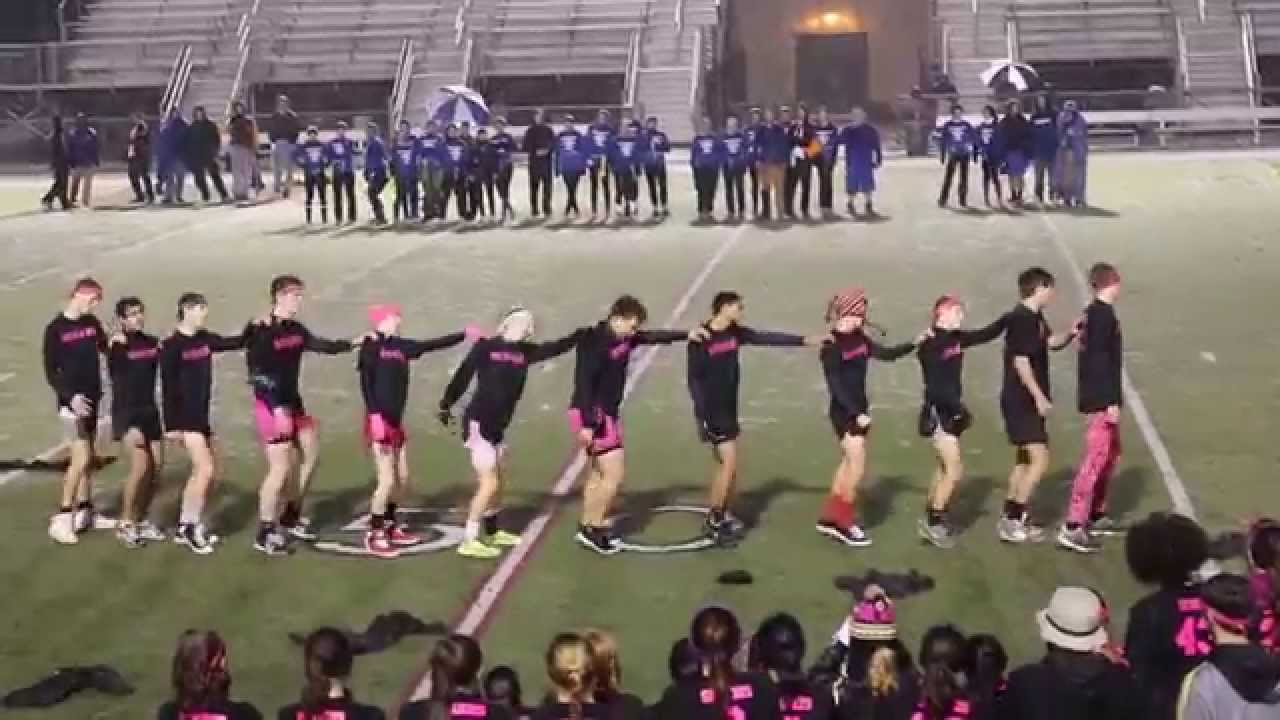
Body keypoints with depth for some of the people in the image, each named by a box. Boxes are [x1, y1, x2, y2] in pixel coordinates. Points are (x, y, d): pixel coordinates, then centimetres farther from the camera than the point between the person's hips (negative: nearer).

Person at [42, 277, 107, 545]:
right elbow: (51, 372, -10)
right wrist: (71, 396, -21)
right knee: (81, 459, -11)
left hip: (92, 399, 6)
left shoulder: (92, 323, 5)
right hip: (71, 401, -6)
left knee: (88, 457, 12)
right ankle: (61, 518, -3)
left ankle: (84, 510, 23)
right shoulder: (55, 329, -11)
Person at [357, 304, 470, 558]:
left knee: (402, 479, 14)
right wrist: (376, 415, -27)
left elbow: (432, 345, 17)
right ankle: (374, 536, 6)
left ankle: (390, 528, 30)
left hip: (395, 421, 8)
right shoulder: (371, 346, -10)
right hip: (379, 420, -8)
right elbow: (365, 382, -18)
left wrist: (464, 334, 18)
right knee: (387, 480, -7)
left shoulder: (400, 346, 10)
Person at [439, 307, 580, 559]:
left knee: (498, 480, 19)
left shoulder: (525, 351, 5)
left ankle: (493, 532, 37)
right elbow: (463, 375, -8)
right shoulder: (485, 347, -11)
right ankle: (470, 541, -2)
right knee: (489, 483, -8)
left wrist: (582, 335, -1)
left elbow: (555, 348, 7)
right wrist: (446, 405, -6)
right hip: (478, 423, -8)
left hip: (497, 426, 8)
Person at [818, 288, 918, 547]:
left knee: (849, 463, 13)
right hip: (844, 412, -8)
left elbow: (887, 354, 13)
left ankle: (829, 518, 22)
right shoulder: (831, 346, -17)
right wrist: (857, 413, -23)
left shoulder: (859, 338, 5)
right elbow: (835, 386, -20)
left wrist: (914, 343, 0)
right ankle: (844, 523, 2)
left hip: (859, 410, 8)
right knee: (858, 466, -8)